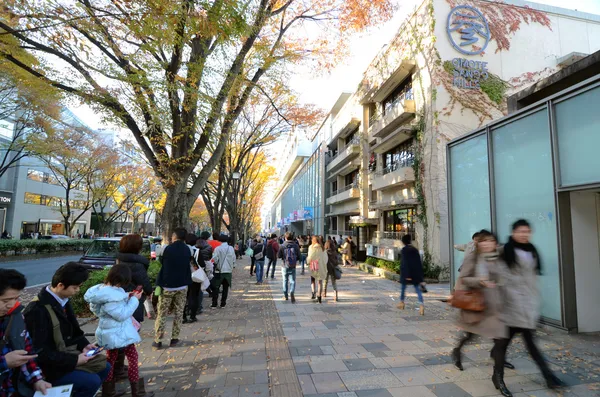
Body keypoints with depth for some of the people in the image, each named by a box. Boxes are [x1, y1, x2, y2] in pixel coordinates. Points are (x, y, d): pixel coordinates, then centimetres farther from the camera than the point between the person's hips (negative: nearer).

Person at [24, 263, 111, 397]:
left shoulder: (63, 299, -2)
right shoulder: (37, 310, -28)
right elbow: (39, 352, -25)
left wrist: (84, 345, -3)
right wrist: (73, 360, -22)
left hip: (66, 352, 8)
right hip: (50, 365, -8)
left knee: (104, 366, 9)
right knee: (92, 381, -18)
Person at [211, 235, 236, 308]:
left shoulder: (217, 249, -11)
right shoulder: (231, 248, -1)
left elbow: (215, 260, -11)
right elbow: (234, 259, 4)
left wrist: (215, 266, 8)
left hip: (219, 271, -2)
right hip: (228, 270, 3)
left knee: (216, 288, 9)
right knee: (225, 288, 12)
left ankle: (214, 304, 9)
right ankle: (223, 304, 14)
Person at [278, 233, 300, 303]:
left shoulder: (283, 245, -9)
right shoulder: (296, 245, -5)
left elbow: (279, 256, -6)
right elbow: (299, 256, -1)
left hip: (284, 266, 0)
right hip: (293, 266, 0)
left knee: (285, 281, 15)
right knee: (292, 281, 4)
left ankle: (286, 295, 24)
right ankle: (292, 292, -19)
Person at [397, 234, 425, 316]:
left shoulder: (404, 250, -7)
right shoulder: (415, 250, 6)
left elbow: (405, 262, -15)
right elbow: (419, 262, 6)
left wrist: (407, 275, -16)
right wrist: (420, 275, 11)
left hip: (406, 272, -3)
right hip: (416, 273, 3)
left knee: (403, 287, 16)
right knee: (417, 289, 2)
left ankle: (402, 302, 31)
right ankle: (421, 305, -15)